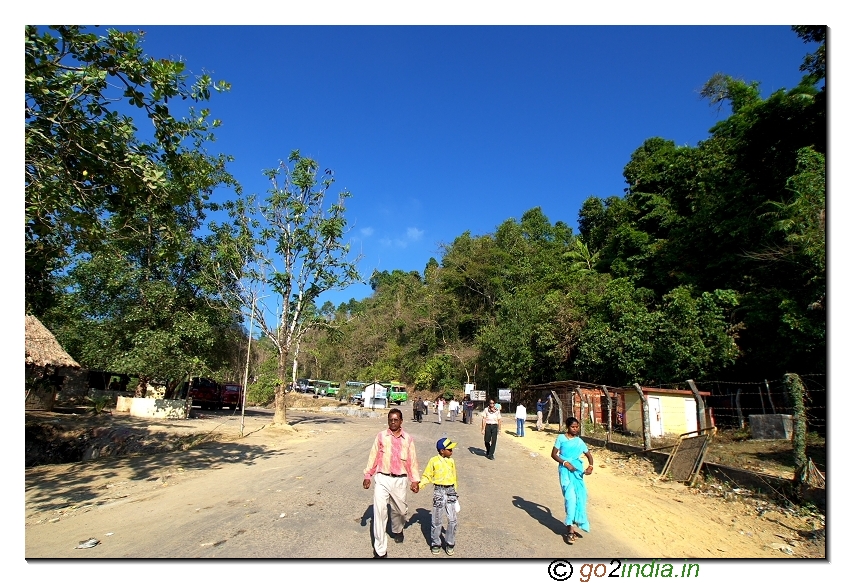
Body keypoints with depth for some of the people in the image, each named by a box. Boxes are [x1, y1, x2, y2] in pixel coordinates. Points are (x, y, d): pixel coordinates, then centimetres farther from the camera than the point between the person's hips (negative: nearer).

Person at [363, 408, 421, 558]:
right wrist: (367, 475, 2)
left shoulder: (408, 439, 1)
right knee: (379, 511, -8)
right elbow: (373, 456, 3)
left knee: (400, 509, 16)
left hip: (400, 480, 2)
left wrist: (415, 480, 2)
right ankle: (380, 550, 1)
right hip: (382, 479, -1)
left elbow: (412, 460, 4)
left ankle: (397, 530, 49)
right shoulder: (381, 436, -2)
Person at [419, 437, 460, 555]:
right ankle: (435, 544, 22)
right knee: (437, 520, 5)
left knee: (453, 520, 2)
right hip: (439, 491, -3)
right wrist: (419, 485, -17)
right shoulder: (434, 461, -6)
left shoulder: (451, 461, 7)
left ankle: (450, 544, 19)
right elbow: (427, 477, -2)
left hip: (451, 491, 3)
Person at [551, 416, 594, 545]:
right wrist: (565, 463, -15)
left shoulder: (579, 441, 9)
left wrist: (590, 466, -4)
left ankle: (571, 526, 20)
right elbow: (554, 454, -1)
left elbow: (589, 455, 15)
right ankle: (570, 530, -11)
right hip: (565, 470, -4)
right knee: (570, 497, -13)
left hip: (577, 471, 4)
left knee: (580, 497, 4)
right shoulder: (561, 438, -1)